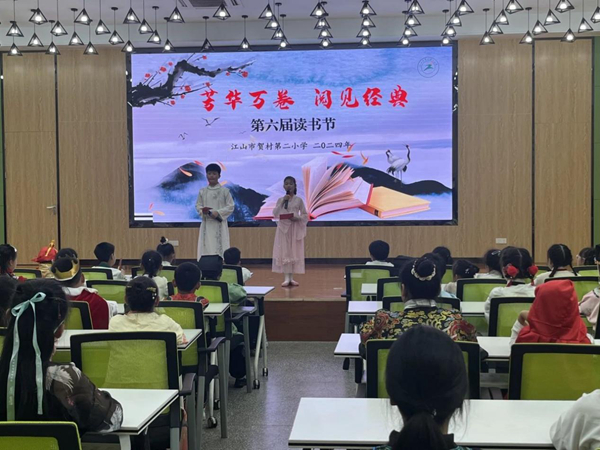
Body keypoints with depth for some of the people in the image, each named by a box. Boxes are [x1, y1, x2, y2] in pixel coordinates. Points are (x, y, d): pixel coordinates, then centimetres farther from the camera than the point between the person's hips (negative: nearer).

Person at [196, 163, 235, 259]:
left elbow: (231, 206, -2)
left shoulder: (224, 191, -1)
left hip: (219, 224, -3)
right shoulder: (202, 191, 8)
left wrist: (218, 212, -14)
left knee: (220, 248, -5)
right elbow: (198, 205, 13)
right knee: (206, 248, 0)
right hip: (206, 223, 3)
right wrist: (203, 211, -9)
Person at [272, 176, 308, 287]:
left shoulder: (298, 200, 3)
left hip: (295, 228, 0)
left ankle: (291, 278, 9)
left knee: (294, 252, 2)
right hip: (283, 228, 0)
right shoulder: (280, 200, 5)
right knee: (284, 252, -2)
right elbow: (275, 214, -3)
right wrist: (282, 202, -11)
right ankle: (286, 278, 1)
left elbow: (305, 215, 4)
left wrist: (298, 218, -15)